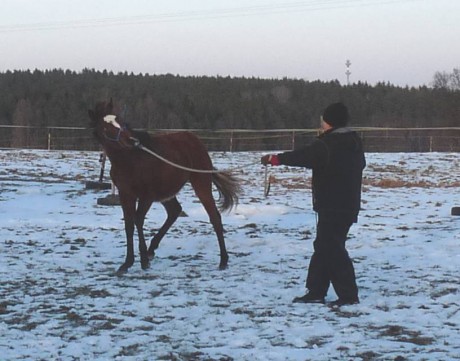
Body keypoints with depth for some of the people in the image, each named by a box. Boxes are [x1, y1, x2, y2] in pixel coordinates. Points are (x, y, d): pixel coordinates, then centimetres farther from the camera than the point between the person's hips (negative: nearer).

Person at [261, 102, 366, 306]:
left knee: (332, 249, -4)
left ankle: (349, 295, -4)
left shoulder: (326, 145, -17)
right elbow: (360, 164, 24)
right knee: (324, 246, 15)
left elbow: (301, 157, -15)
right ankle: (316, 291, 20)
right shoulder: (355, 143, 11)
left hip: (331, 207, -9)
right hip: (349, 205, 9)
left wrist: (274, 159, -2)